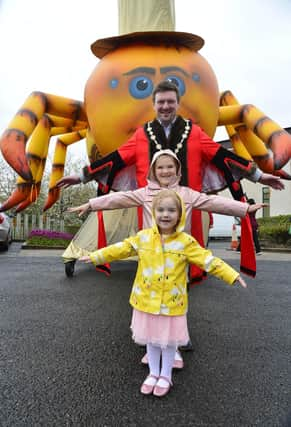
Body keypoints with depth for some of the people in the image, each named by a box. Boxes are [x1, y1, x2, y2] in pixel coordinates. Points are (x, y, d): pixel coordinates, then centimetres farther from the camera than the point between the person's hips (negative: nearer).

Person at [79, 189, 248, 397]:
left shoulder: (186, 242, -10)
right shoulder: (143, 237, -3)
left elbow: (208, 260, -10)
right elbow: (121, 249, 4)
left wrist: (232, 275, -16)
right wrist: (95, 256, 6)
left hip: (172, 302, -2)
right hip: (147, 300, 2)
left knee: (169, 340, 14)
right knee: (151, 339, 18)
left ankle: (166, 376, 37)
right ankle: (153, 373, 40)